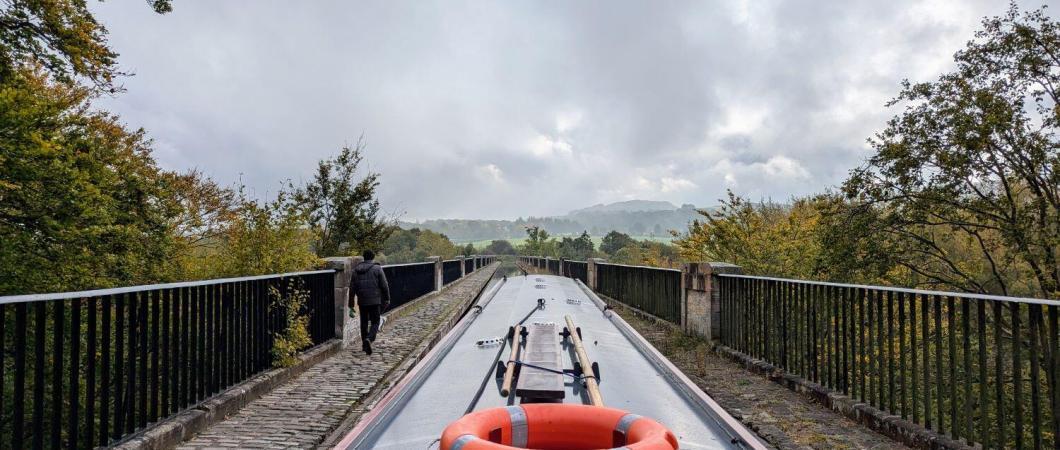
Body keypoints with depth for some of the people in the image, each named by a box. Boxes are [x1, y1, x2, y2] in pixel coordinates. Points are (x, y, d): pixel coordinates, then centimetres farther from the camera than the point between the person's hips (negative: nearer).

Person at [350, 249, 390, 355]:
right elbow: (384, 286, -6)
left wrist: (351, 304, 11)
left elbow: (352, 288, 6)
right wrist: (387, 299, 7)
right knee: (375, 322, 3)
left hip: (362, 301, 4)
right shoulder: (377, 268, -6)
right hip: (375, 301, -3)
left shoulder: (356, 270, 6)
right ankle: (369, 339, -22)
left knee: (364, 322, 16)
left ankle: (364, 345, 23)